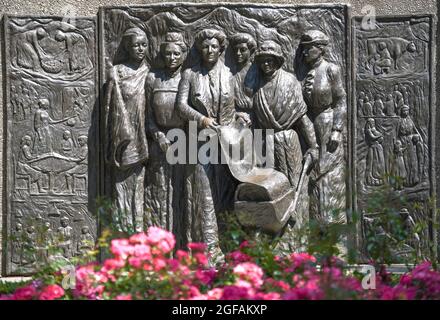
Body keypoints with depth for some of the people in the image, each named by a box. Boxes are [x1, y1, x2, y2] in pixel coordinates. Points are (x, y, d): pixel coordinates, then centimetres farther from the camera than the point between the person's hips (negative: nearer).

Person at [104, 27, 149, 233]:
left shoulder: (148, 74, 9)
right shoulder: (116, 73, 2)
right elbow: (110, 107, 1)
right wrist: (111, 142, -5)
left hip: (142, 138, 2)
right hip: (122, 137, -2)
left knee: (139, 185, 2)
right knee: (122, 185, -1)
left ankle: (139, 230, 6)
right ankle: (122, 230, 1)